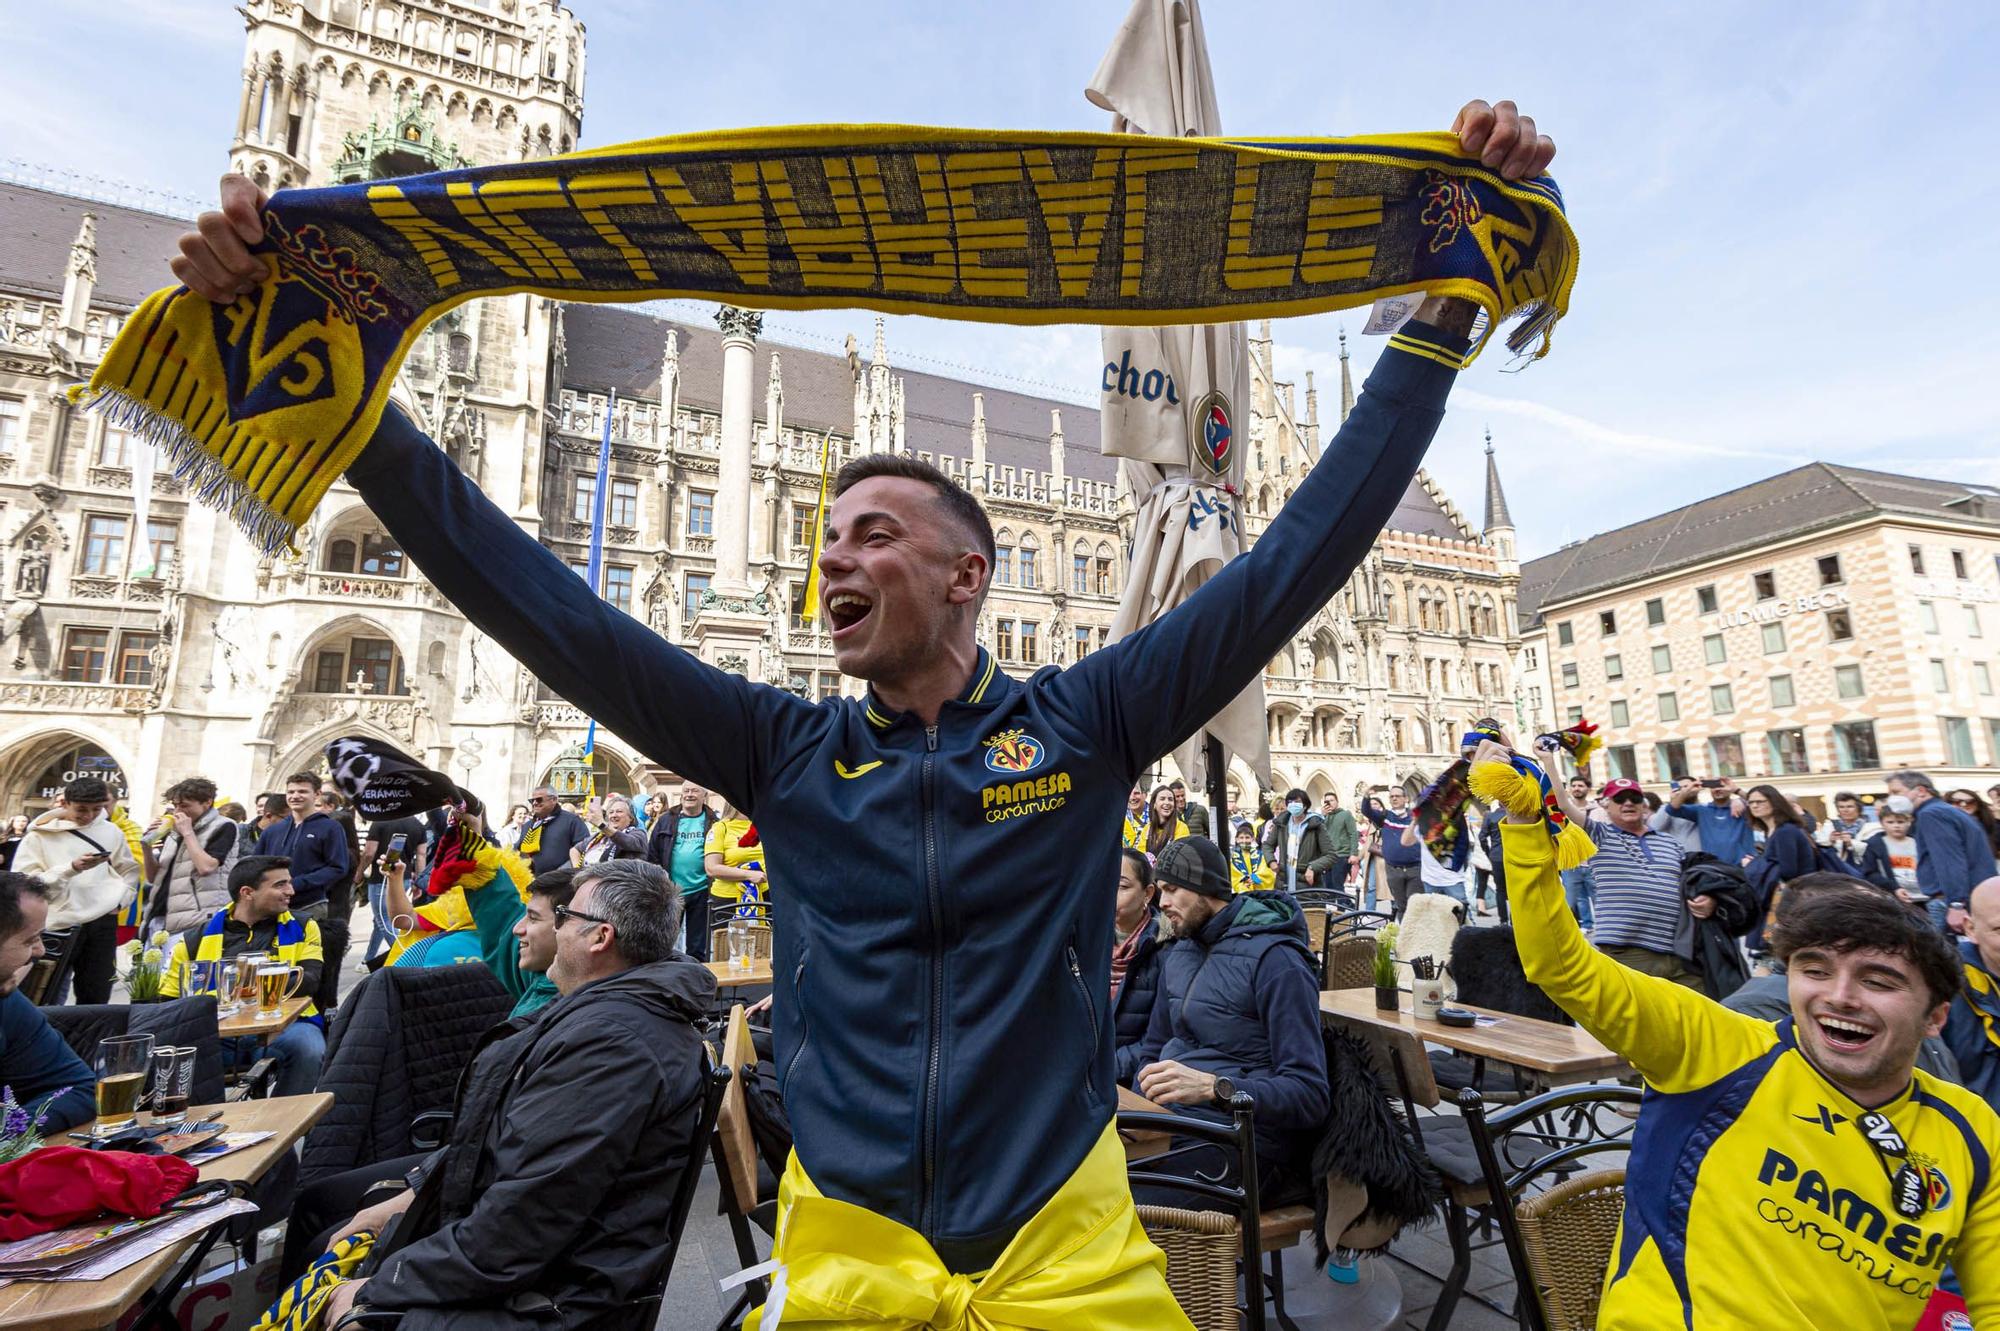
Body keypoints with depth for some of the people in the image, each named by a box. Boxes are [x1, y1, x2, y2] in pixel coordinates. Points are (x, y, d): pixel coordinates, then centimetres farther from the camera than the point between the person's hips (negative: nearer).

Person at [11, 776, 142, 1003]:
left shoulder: (111, 831, 7)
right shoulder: (39, 835, -4)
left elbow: (130, 870, 15)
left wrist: (119, 899, 0)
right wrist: (71, 868, -22)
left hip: (102, 923, 3)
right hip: (57, 925, -3)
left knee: (96, 999, 11)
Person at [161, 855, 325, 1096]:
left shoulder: (302, 928, 14)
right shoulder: (198, 938, 15)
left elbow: (309, 982, 0)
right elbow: (165, 1000, 14)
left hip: (284, 1024, -1)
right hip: (218, 1030, 1)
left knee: (308, 1048, -31)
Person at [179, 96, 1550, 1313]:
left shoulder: (1085, 724, -8)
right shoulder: (786, 752, -5)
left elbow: (1299, 554, -10)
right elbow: (542, 609, -7)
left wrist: (1448, 307, -10)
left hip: (1066, 1249, -1)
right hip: (843, 1252, 2)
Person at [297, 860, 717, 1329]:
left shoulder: (610, 1042, -31)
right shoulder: (605, 1006, 5)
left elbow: (521, 1223, -31)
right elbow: (506, 1128, 15)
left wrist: (376, 1291, -19)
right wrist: (412, 1193, 7)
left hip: (545, 1289, -10)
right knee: (317, 1202, 19)